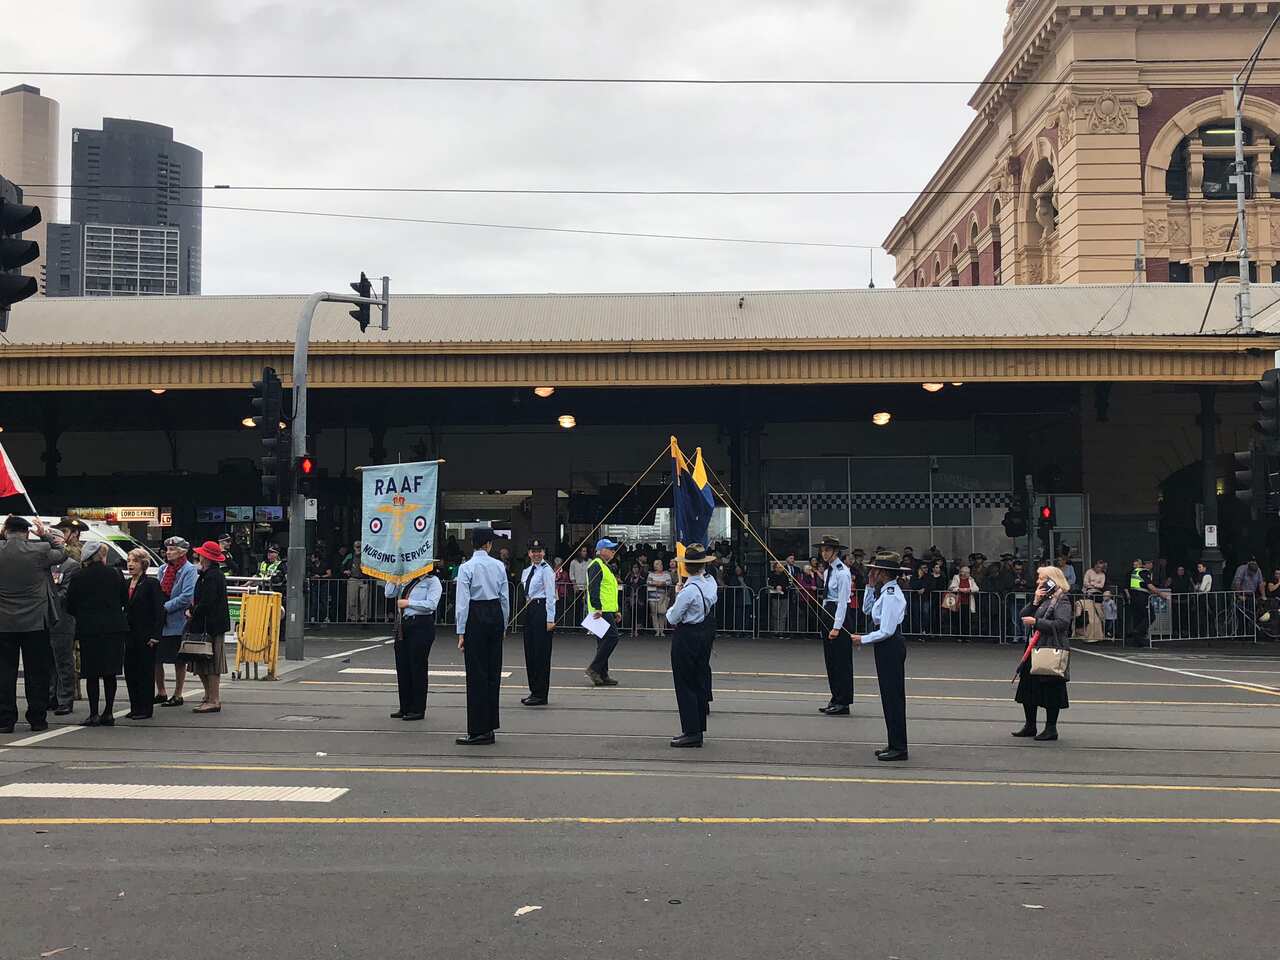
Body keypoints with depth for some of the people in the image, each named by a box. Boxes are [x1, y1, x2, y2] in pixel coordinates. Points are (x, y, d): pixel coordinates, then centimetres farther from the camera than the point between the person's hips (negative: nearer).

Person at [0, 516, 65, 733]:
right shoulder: (40, 550, -11)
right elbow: (61, 554, 8)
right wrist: (46, 535, 18)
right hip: (35, 623, -1)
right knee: (36, 673, 7)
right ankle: (37, 719, 10)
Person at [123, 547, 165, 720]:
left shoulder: (151, 583, -7)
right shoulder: (126, 583, 13)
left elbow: (159, 611, -10)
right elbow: (124, 608, 16)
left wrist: (155, 635, -15)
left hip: (145, 636, -7)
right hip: (130, 635, 7)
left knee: (145, 672, -1)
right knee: (130, 671, 7)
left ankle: (145, 709, 4)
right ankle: (135, 707, 16)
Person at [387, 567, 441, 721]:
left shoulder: (432, 581, -4)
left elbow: (431, 604, -16)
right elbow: (389, 594, 13)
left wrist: (408, 603, -14)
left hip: (422, 626, -7)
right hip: (404, 624, 7)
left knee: (418, 667, -2)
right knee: (402, 666, 8)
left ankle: (418, 710, 6)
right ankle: (405, 708, 18)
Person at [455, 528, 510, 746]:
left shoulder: (466, 567, -8)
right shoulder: (499, 566, 4)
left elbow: (463, 602, -11)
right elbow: (505, 598, 8)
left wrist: (461, 632, -7)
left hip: (476, 617, -5)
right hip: (496, 615, 5)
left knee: (476, 673, -3)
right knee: (493, 671, 11)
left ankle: (478, 731, -2)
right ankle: (490, 726, 17)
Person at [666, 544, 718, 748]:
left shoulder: (689, 590, -24)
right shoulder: (711, 582, -1)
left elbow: (672, 619, -15)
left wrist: (675, 599, 3)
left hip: (687, 637, -8)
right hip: (706, 633, 8)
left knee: (685, 685, -2)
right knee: (700, 679, 18)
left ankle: (691, 732, -2)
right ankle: (699, 727, 30)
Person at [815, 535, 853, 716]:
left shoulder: (842, 572, -14)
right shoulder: (828, 571, 13)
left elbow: (843, 601, -18)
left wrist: (836, 627, -21)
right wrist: (826, 620, 16)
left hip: (840, 615, -9)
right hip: (828, 613, 9)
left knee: (841, 660, -4)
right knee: (830, 659, 11)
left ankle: (843, 703, 1)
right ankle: (835, 700, 18)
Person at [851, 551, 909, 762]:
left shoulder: (890, 595, -21)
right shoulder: (886, 591, 9)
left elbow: (886, 631, -23)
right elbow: (867, 608, 22)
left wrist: (863, 639, -11)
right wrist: (871, 586, 9)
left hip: (890, 647, -10)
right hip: (888, 647, 10)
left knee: (893, 695, -3)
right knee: (890, 695, 15)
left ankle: (898, 748, 4)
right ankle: (895, 744, 23)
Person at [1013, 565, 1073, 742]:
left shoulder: (1062, 600, -8)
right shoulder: (1042, 598, 18)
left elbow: (1062, 623, -20)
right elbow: (1023, 615, 12)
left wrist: (1036, 622, -20)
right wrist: (1035, 601, -3)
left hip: (1052, 650, -9)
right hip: (1034, 648, 9)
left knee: (1051, 690, -2)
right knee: (1028, 686, 11)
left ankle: (1051, 728, 8)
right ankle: (1030, 726, 22)